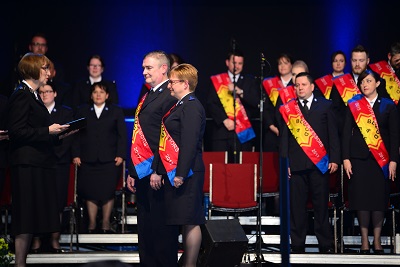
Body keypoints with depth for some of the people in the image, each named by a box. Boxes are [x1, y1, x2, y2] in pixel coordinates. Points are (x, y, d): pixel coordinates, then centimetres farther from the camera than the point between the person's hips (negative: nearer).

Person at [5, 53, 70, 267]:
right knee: (25, 218, -7)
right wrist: (48, 131, -15)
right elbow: (16, 131, -19)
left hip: (38, 164, 10)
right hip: (28, 165, -10)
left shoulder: (32, 96, 19)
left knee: (31, 219, 9)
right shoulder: (21, 95, -10)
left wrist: (57, 133, 10)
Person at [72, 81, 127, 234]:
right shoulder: (82, 111, 13)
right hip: (88, 159, 1)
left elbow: (122, 135, 6)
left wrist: (120, 155, -4)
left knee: (108, 192, -3)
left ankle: (106, 224, 7)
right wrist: (76, 155, -1)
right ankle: (92, 223, 6)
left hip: (109, 159, -1)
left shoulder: (116, 111, 11)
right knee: (90, 192, -1)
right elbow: (76, 135, 8)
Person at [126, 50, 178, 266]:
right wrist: (132, 171, 18)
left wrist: (159, 171, -21)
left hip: (159, 175, -9)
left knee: (162, 228, -4)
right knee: (145, 228, 13)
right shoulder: (147, 96, 19)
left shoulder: (170, 96, -11)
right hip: (143, 174, 9)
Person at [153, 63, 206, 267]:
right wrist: (168, 171, 17)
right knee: (186, 221, 13)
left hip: (185, 173, -10)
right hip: (176, 172, 10)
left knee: (190, 221, -5)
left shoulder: (191, 107, -13)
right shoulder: (182, 105, 17)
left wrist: (180, 173, -22)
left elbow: (189, 143, -20)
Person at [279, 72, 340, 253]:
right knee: (297, 206, 1)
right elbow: (284, 137, 10)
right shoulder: (287, 108, 11)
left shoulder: (325, 106, 10)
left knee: (321, 205, 1)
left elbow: (332, 134, 8)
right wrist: (284, 162, 2)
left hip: (320, 163, -1)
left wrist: (334, 159, 1)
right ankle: (297, 245, 7)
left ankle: (326, 246, 6)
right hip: (296, 164, 1)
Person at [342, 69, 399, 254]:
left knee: (379, 198, 0)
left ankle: (377, 241, 8)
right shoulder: (353, 105, 7)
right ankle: (364, 241, 6)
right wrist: (345, 158, -3)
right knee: (361, 198, -1)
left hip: (381, 159, 0)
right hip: (359, 157, 0)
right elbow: (347, 132, 5)